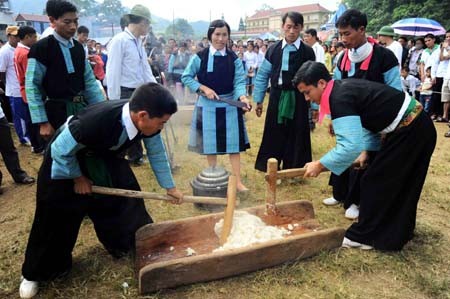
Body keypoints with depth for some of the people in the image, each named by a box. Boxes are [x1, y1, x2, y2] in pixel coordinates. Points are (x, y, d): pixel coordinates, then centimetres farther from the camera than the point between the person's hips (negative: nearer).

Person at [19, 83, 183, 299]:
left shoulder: (146, 121, -25)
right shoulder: (95, 122, -45)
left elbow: (156, 153, -6)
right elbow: (61, 151, -28)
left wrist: (169, 187, 2)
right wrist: (79, 178, -14)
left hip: (104, 155, 6)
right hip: (66, 158, -5)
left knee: (127, 198, 5)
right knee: (56, 218, 1)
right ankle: (34, 273, 23)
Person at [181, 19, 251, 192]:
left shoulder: (234, 59, -2)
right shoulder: (200, 57, -5)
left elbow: (239, 81, -8)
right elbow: (186, 77, -1)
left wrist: (242, 97, -28)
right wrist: (204, 88, -14)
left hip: (230, 105, 1)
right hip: (207, 106, 0)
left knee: (233, 143, 3)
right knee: (210, 143, 9)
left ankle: (238, 181, 11)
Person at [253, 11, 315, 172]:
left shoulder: (307, 52, -3)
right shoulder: (273, 49, 2)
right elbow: (262, 76, 6)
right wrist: (258, 100, 6)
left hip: (298, 99, -1)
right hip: (277, 97, 1)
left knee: (296, 135, 8)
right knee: (274, 135, 9)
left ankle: (293, 170, 25)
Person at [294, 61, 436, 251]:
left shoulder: (340, 99, -24)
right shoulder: (343, 87, 7)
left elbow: (350, 146, -30)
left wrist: (319, 165, -21)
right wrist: (365, 150, 10)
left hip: (409, 132, -10)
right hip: (416, 128, 10)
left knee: (375, 182, 0)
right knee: (400, 184, 21)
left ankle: (364, 236, 15)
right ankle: (398, 231, 38)